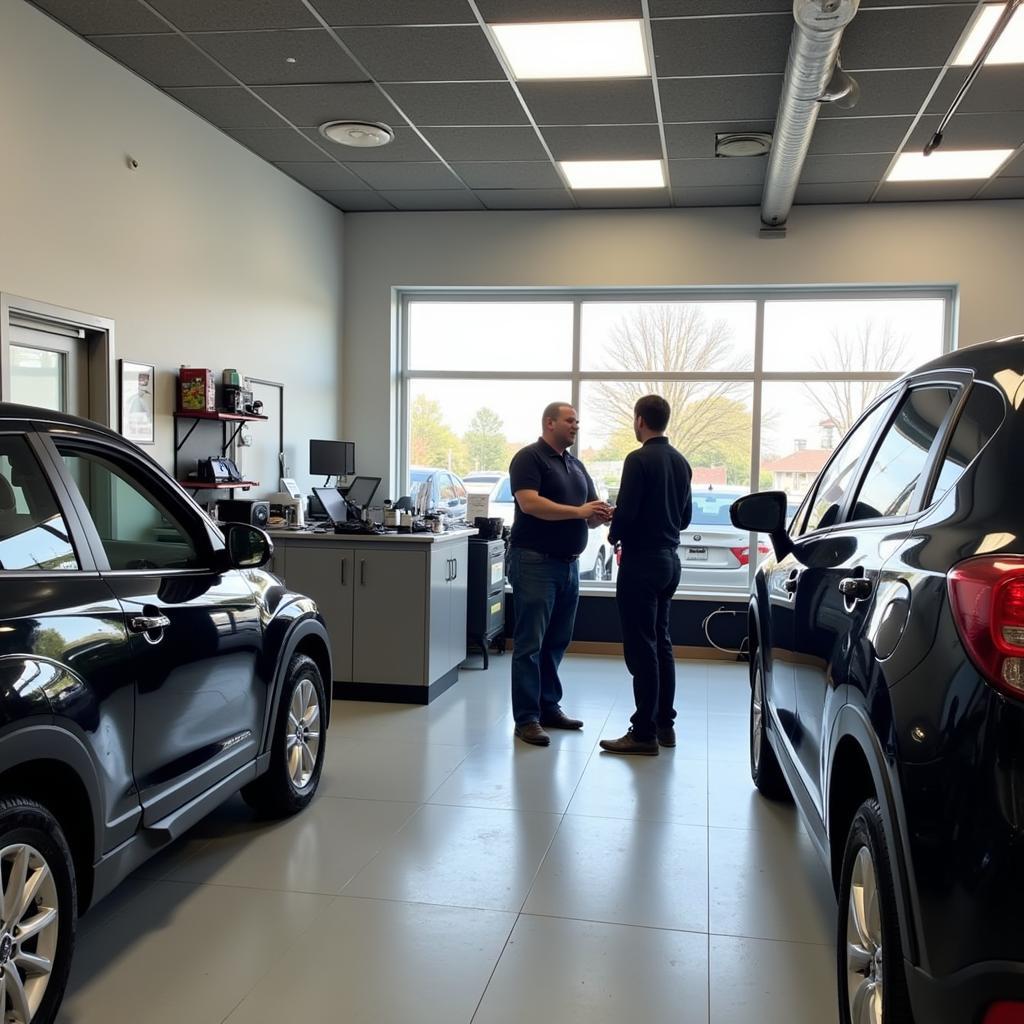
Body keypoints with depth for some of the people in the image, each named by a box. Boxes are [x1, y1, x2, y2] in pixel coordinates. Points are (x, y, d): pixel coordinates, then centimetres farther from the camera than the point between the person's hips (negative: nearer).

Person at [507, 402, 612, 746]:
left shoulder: (575, 464, 18)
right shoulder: (529, 458, -6)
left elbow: (590, 514, 18)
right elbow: (529, 503, -21)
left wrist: (601, 514, -6)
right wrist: (579, 512, -24)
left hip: (569, 563, 8)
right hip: (535, 562, -8)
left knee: (556, 641, 13)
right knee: (530, 643, -5)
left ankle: (549, 706, 24)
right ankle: (526, 718, -1)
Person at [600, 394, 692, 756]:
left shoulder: (639, 460, -15)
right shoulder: (680, 462, 11)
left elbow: (625, 512, -20)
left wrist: (614, 534, -1)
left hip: (641, 561, -8)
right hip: (669, 559, 8)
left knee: (641, 647, -4)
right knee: (660, 643, 16)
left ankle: (644, 733, -1)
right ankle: (664, 724, 22)